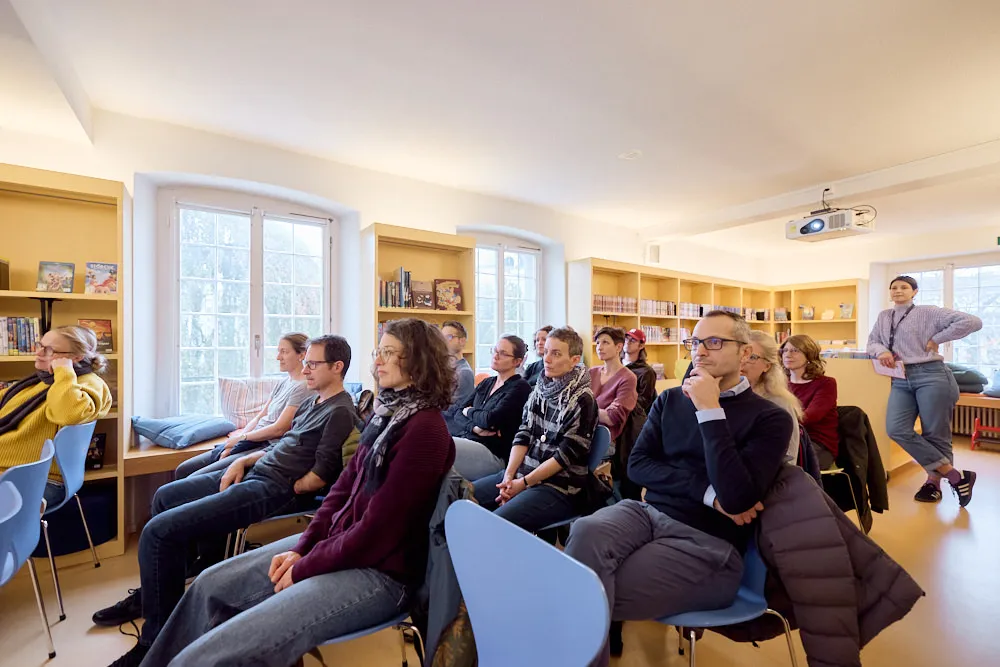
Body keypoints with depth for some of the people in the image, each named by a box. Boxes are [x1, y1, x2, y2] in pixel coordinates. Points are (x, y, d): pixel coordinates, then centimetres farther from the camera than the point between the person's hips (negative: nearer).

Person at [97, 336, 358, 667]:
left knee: (158, 532, -16)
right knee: (165, 497, 24)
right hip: (256, 471, 11)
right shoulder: (312, 402, 14)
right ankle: (150, 595, 38)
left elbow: (321, 475, -21)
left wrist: (281, 492, -9)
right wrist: (242, 461, 7)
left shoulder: (340, 412, -18)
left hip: (274, 489, -11)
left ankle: (156, 640, 4)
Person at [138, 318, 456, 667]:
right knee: (211, 585, 15)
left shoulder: (424, 429, -24)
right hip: (335, 541, 9)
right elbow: (344, 484, 10)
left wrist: (304, 569, -10)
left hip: (377, 572, -9)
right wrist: (301, 547, 0)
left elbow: (376, 531, -22)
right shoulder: (387, 412, 7)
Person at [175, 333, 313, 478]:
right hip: (251, 439, 9)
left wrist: (241, 437, -6)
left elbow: (279, 429, -17)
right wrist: (230, 446, 1)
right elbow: (260, 416, 13)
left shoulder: (303, 387, -15)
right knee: (183, 470, 10)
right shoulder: (283, 382, 14)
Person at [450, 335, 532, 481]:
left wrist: (469, 411, 3)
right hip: (467, 440, 7)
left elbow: (491, 420, -16)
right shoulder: (486, 383, 17)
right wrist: (475, 427, -10)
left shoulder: (519, 388, -5)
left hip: (494, 454, -7)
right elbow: (459, 414, 11)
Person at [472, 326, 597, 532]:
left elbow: (566, 455, -15)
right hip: (521, 472, 7)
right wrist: (509, 475, -8)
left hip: (559, 487, -7)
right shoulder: (540, 388, 7)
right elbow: (523, 435, 4)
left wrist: (523, 483, -14)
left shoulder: (582, 401, -12)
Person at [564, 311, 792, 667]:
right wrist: (707, 493, -10)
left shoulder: (770, 418, -2)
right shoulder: (670, 399, 10)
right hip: (648, 512, 4)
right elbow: (637, 464, 3)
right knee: (586, 531, -30)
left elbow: (737, 497, -17)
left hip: (707, 541, -4)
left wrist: (710, 411, -18)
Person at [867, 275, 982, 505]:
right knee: (897, 430, -11)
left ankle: (934, 482, 18)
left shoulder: (929, 313, 2)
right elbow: (872, 341, 18)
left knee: (935, 434, 2)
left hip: (930, 375, -4)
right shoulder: (884, 316, 17)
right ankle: (955, 476, 2)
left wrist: (936, 339, -5)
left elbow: (973, 322, -4)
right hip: (900, 380, 4)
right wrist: (881, 351, -4)